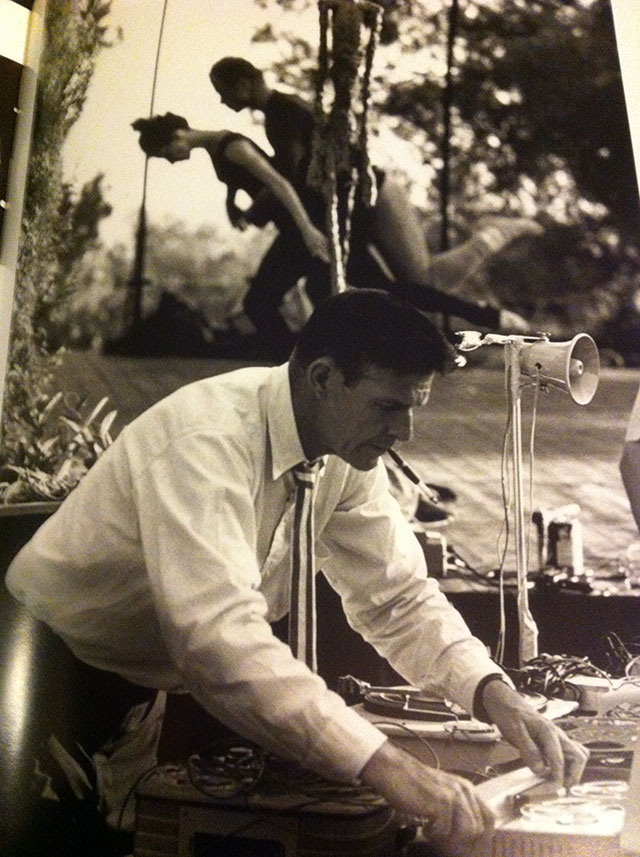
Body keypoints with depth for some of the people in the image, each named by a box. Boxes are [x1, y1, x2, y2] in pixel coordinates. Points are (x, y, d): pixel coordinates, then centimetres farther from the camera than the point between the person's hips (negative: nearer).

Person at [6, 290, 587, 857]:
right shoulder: (208, 439, -32)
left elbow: (399, 599, -7)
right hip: (56, 680, -5)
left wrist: (495, 695, -22)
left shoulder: (346, 453, -10)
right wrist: (386, 766, -47)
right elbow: (218, 633, -42)